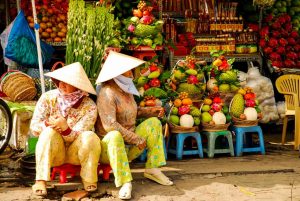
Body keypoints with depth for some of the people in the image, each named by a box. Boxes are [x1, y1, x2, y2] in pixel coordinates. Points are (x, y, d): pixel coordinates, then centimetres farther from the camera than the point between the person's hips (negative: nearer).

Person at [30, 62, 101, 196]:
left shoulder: (89, 106, -15)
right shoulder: (48, 97, -9)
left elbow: (77, 137, -19)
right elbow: (34, 126, -11)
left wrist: (66, 128, -42)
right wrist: (48, 124, -33)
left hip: (76, 151, -1)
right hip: (53, 152, 1)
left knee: (90, 137, -30)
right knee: (49, 132, -30)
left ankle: (88, 179, -11)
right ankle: (40, 180, -28)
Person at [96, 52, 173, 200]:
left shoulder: (126, 88, 7)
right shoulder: (107, 92, -20)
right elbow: (110, 125, -28)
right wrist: (136, 139, -24)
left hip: (129, 143, 8)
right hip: (110, 144, -8)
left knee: (154, 122, -2)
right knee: (115, 136, -39)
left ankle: (152, 169, -7)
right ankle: (125, 182, -36)